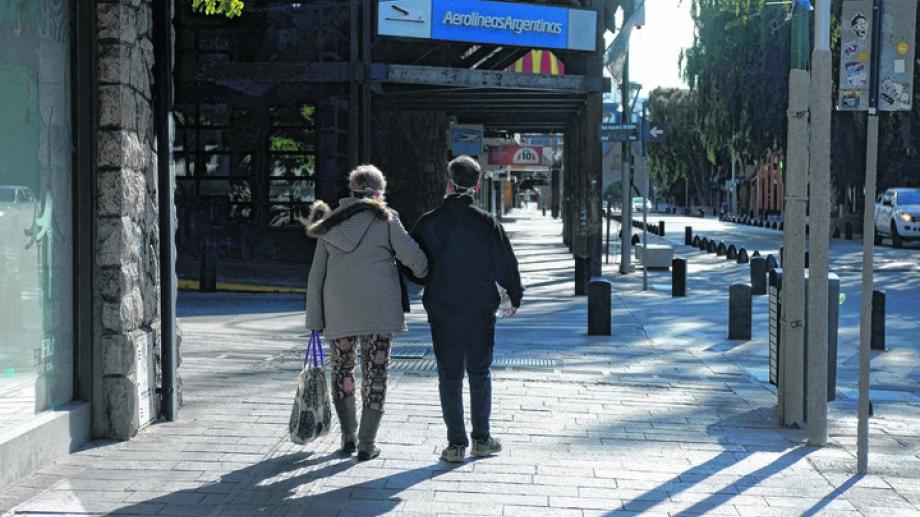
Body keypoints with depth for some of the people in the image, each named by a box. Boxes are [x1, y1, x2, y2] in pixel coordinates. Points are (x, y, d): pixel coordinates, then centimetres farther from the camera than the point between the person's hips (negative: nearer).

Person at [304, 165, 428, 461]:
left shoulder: (330, 223, 10)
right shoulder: (385, 219, -1)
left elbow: (316, 274, 10)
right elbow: (414, 258, -8)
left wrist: (314, 319, 13)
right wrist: (425, 274, 14)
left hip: (339, 310, 3)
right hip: (378, 308, -3)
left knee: (342, 370, 18)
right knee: (375, 373, 6)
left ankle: (348, 437, 16)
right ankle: (367, 445, 7)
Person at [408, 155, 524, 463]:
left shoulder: (429, 222, -5)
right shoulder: (487, 223, -6)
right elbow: (506, 263, 0)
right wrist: (515, 296, 16)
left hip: (442, 312, 0)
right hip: (481, 310, 0)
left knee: (450, 375, 6)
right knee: (480, 371, 13)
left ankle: (456, 443, 6)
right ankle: (481, 439, 17)